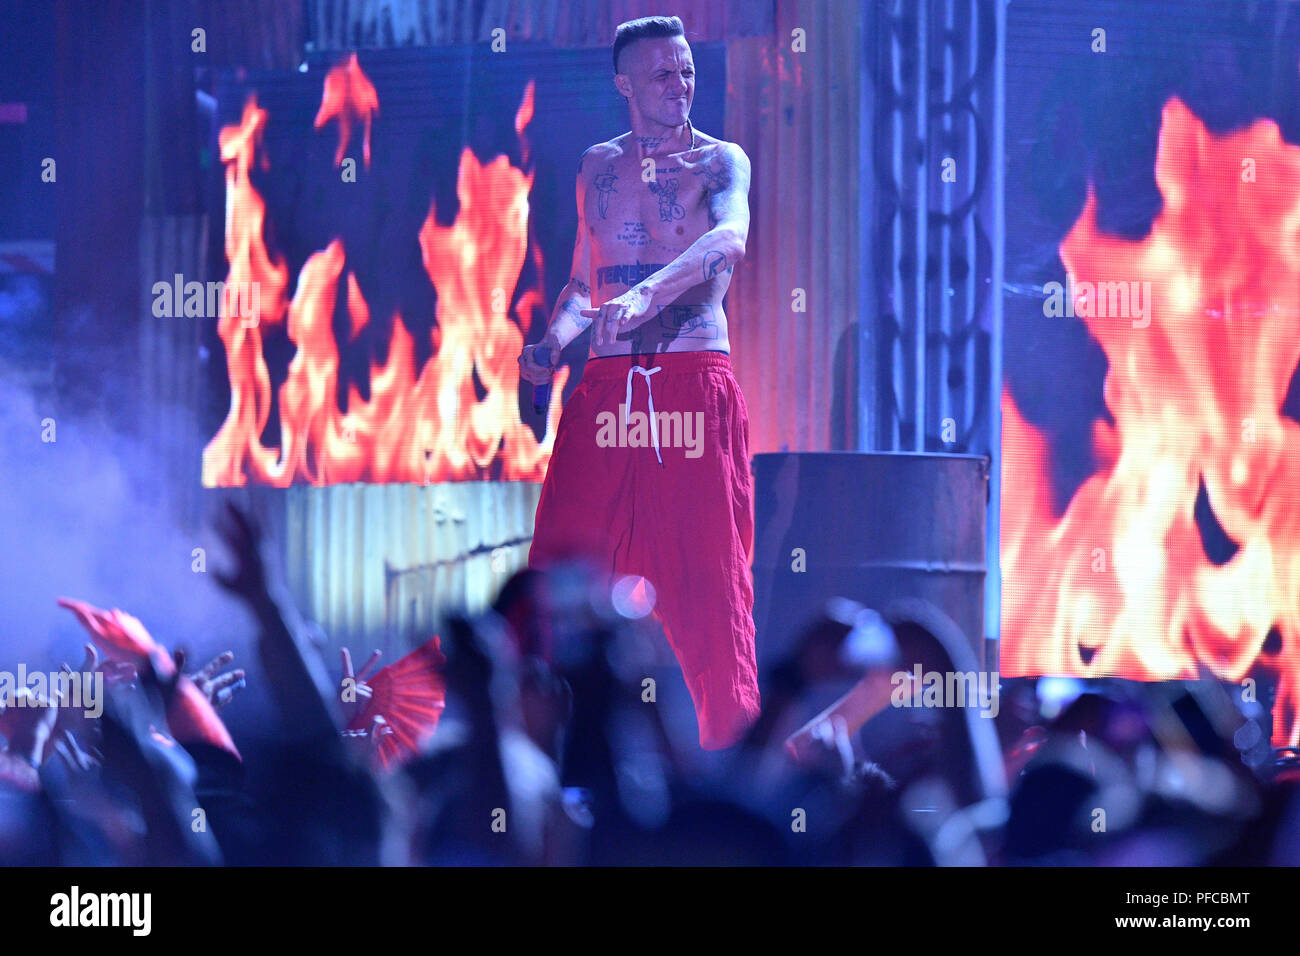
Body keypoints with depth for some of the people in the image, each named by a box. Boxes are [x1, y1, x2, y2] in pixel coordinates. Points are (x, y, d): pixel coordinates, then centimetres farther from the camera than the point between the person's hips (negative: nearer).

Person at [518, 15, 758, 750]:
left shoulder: (719, 161, 2)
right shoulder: (598, 168, 15)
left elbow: (729, 241, -20)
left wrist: (644, 297, -35)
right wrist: (551, 344, 4)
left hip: (696, 388, -3)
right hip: (606, 389, 4)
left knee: (708, 583, -5)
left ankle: (732, 751, -1)